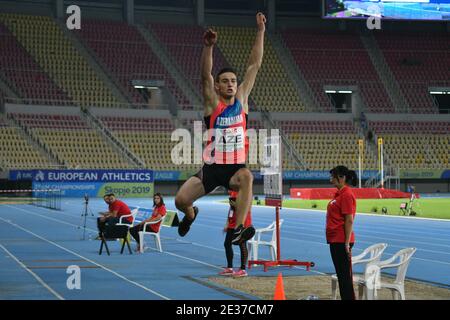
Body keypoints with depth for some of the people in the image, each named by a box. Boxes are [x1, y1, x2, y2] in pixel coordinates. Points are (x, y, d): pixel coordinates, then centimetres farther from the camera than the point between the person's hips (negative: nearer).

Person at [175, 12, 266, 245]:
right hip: (211, 167, -1)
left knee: (246, 176, -34)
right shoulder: (212, 103, -2)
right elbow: (205, 75, -18)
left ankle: (238, 230, -38)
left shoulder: (241, 99, 5)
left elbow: (255, 66, 3)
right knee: (181, 200, -11)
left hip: (235, 168, 1)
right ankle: (190, 214, 28)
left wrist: (260, 32, -1)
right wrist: (208, 47, -34)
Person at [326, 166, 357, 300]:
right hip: (335, 240, 10)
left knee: (344, 274, -4)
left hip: (341, 242, -10)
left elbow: (349, 220, -19)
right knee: (341, 274, 14)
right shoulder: (339, 194, 14)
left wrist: (347, 243, -20)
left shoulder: (346, 195, -15)